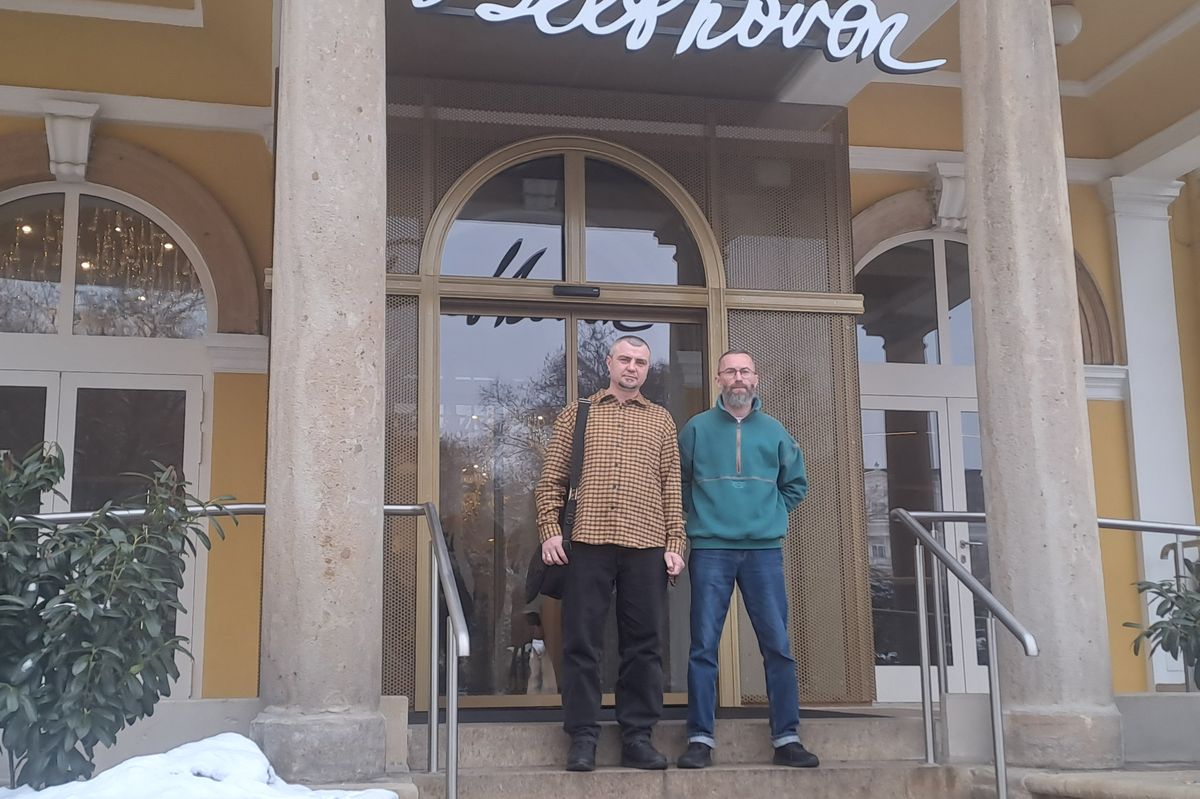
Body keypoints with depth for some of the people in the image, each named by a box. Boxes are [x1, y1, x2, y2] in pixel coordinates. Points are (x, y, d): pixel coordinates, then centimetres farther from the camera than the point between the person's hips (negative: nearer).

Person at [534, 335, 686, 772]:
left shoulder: (661, 420, 15)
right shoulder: (576, 414, 13)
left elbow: (672, 487, 11)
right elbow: (552, 478, 9)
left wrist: (674, 544, 3)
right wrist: (549, 530, -3)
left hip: (646, 546, 1)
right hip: (587, 543, -1)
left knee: (642, 645, 4)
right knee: (581, 642, 0)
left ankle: (637, 737, 11)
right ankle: (582, 738, 6)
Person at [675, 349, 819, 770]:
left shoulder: (774, 431, 10)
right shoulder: (696, 428, 5)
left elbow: (796, 484, 21)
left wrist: (771, 514, 11)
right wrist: (699, 516, 5)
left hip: (764, 550, 2)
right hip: (710, 550, -2)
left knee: (778, 645, 0)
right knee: (703, 645, -3)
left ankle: (786, 738, 8)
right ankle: (700, 738, 3)